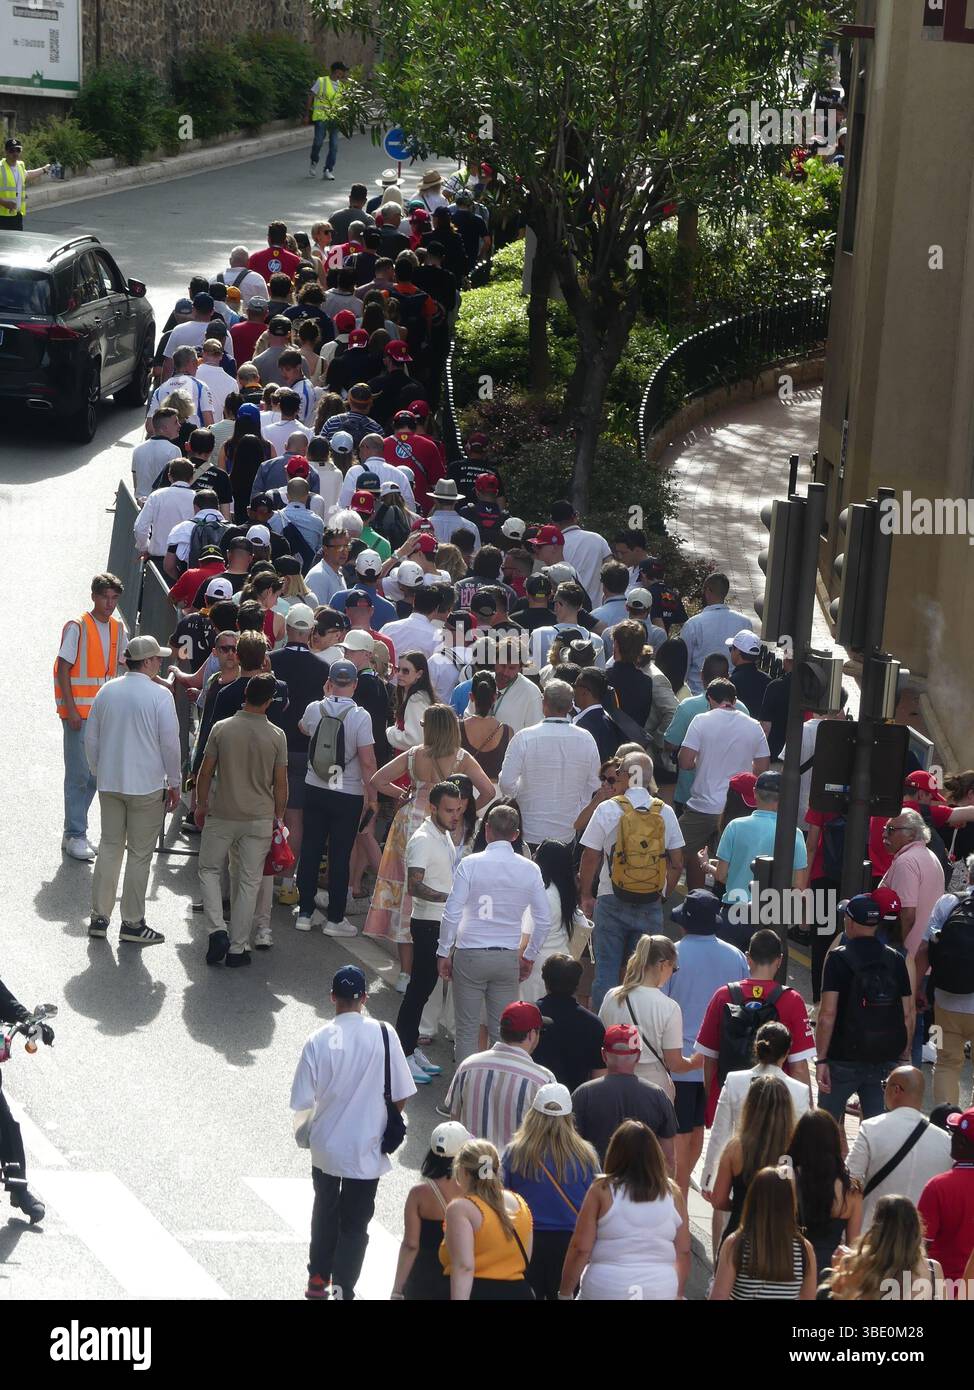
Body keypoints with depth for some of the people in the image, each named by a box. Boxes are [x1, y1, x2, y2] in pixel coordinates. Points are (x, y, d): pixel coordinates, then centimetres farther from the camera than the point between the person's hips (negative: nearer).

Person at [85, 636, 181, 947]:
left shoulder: (107, 691, 4)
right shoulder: (160, 694, -12)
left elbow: (91, 738, 11)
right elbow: (170, 743, -9)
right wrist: (174, 784, 1)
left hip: (109, 783, 5)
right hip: (147, 785, -5)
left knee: (109, 848, 13)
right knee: (140, 854, 3)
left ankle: (99, 917, 15)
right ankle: (132, 923, 6)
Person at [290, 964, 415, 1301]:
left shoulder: (318, 1040, -13)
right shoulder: (383, 1035, -14)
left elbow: (302, 1102, -8)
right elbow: (402, 1095, -7)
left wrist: (305, 1134, 12)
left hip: (325, 1145, 2)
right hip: (366, 1148, -2)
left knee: (325, 1210, 24)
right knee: (355, 1222, 9)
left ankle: (318, 1279, 35)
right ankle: (343, 1290, 4)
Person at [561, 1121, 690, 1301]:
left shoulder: (602, 1191, -7)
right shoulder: (672, 1193, 1)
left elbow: (581, 1249, -7)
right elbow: (683, 1253, 6)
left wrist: (565, 1293, 3)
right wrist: (678, 1294, 19)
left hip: (605, 1291, -2)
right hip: (661, 1291, 2)